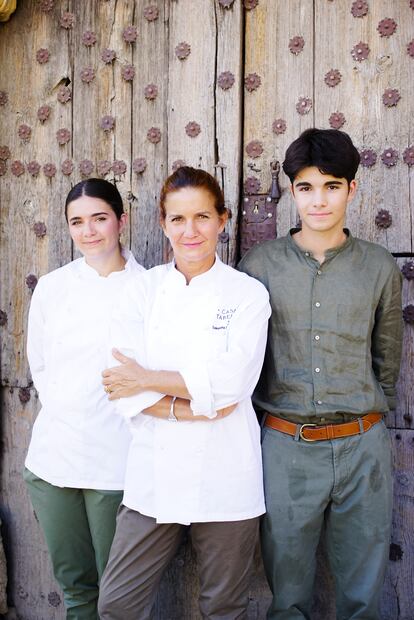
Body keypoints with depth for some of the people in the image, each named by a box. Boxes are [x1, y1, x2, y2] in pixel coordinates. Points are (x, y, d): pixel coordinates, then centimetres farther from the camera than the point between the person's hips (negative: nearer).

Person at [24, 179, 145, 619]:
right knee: (74, 581, 17)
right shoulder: (52, 287, 5)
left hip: (115, 461, -3)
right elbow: (39, 365, 12)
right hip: (53, 455, 3)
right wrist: (64, 409, 6)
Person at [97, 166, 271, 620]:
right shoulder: (143, 290, 4)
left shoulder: (248, 293, -2)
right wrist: (188, 406, -16)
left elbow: (229, 383, -14)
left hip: (224, 476, -2)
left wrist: (146, 380, -9)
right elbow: (121, 387, -5)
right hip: (153, 476, 2)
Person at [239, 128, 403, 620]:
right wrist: (268, 421, 7)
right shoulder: (260, 264, 1)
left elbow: (386, 362, 14)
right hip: (286, 447, 0)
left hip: (361, 447, 1)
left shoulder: (379, 268, 3)